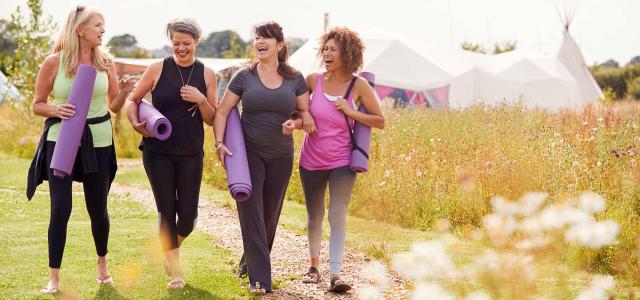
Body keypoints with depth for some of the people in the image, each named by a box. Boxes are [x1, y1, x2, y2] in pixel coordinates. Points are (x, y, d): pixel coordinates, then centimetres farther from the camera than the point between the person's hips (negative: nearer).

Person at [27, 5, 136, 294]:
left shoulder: (106, 62, 3)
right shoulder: (54, 61, -5)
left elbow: (114, 107, 10)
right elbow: (37, 104, 2)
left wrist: (124, 91, -10)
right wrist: (56, 110, -18)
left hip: (98, 142, 3)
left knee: (98, 208, 9)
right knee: (60, 209, -7)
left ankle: (102, 262, 34)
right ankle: (54, 277, 3)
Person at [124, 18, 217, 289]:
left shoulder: (206, 74, 3)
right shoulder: (158, 69, -2)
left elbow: (212, 120, 5)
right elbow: (132, 100, 5)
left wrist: (201, 100, -14)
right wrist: (136, 123, -14)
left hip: (191, 154, 2)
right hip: (158, 152, -1)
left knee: (188, 213, 2)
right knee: (166, 210, 1)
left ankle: (174, 246, 36)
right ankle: (175, 270, 17)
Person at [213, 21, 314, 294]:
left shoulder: (295, 79, 2)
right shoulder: (244, 77, -2)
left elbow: (306, 113, 9)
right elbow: (222, 112, -1)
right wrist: (219, 143, -14)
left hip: (281, 157, 2)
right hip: (248, 154, -2)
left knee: (270, 215, 11)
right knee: (251, 214, -9)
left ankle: (250, 262, 33)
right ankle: (259, 279, -9)